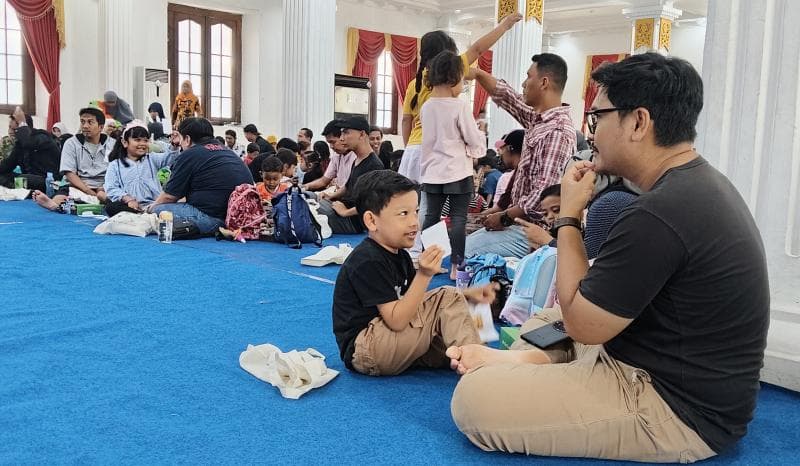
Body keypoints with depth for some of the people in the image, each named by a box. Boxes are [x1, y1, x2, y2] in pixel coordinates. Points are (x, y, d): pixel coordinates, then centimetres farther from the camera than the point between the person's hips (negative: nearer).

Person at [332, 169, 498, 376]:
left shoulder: (399, 255, 10)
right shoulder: (368, 262, -20)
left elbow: (416, 301, 14)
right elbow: (396, 320, -24)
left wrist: (467, 295, 3)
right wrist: (424, 275, -30)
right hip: (362, 352, -10)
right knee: (446, 299, -16)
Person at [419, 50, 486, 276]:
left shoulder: (426, 107, 4)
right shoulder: (460, 106, -14)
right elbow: (474, 140, -9)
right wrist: (476, 149, 11)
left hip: (432, 171, 6)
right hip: (458, 172, -5)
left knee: (431, 216, 11)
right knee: (458, 218, 0)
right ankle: (456, 266, 2)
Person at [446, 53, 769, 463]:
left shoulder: (659, 215, -29)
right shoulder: (700, 183, 6)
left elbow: (581, 324, -18)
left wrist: (568, 216, -10)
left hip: (679, 408, -10)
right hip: (678, 372, 10)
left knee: (474, 399, -22)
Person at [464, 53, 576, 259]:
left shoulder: (558, 132, -21)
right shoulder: (538, 119, 8)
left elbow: (545, 195, -27)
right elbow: (504, 95, 23)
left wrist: (505, 217, -16)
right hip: (521, 222, 10)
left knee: (465, 254, -17)